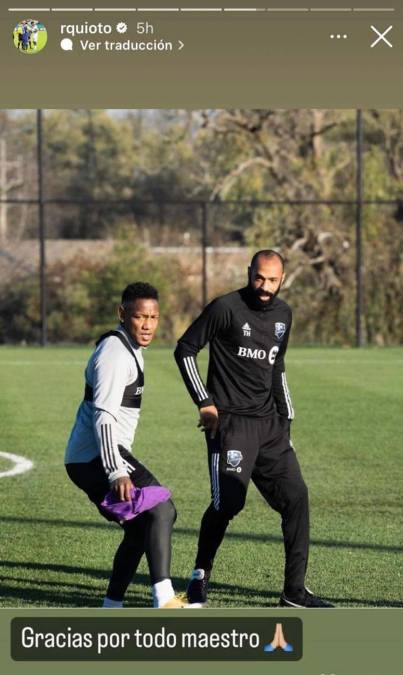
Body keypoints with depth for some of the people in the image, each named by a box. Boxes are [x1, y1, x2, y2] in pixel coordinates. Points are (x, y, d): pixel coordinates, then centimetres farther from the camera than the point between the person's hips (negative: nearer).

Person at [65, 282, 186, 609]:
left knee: (140, 528, 16)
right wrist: (116, 471, -33)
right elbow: (104, 416, -25)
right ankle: (164, 599, -30)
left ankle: (111, 607, 17)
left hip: (86, 459, 11)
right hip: (98, 457, -11)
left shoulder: (128, 349, 19)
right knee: (161, 511, -20)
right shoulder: (115, 353, -15)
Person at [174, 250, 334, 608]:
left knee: (295, 497, 1)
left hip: (269, 423, 7)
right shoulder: (226, 308, -8)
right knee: (228, 502, -16)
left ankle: (294, 591, 7)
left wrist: (285, 418, 19)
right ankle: (200, 577, 5)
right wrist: (205, 401, -8)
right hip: (231, 421, -7)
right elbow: (185, 350, -3)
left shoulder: (283, 314, 13)